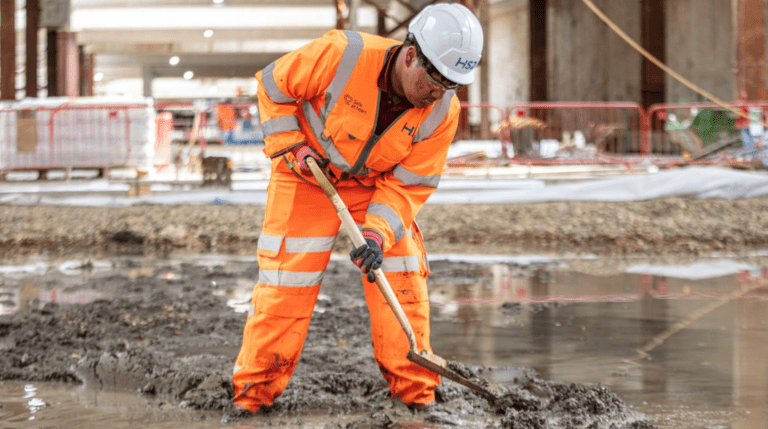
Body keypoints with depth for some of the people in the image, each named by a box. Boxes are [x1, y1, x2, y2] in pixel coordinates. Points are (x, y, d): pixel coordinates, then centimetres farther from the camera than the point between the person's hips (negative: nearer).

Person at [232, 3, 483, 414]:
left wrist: (377, 235, -27)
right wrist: (291, 148, -17)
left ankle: (416, 391, 4)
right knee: (285, 280, -6)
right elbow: (273, 85, -13)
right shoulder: (341, 55, -30)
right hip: (307, 175, -3)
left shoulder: (442, 111, -19)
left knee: (404, 280, -7)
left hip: (376, 183, 3)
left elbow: (407, 185, -14)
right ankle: (253, 391, 4)